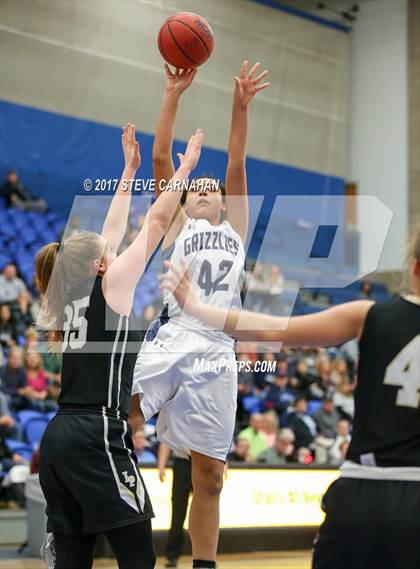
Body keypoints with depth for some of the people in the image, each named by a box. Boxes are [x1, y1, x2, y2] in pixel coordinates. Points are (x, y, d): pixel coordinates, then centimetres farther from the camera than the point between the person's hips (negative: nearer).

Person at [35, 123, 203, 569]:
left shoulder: (69, 297, 15)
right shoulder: (110, 285, -3)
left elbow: (110, 233, 24)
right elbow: (156, 222, 4)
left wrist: (129, 170, 30)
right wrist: (186, 166, 14)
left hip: (59, 437, 8)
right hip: (98, 438, -8)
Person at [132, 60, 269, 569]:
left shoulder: (234, 227, 23)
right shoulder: (177, 224, 17)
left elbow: (236, 165, 12)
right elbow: (160, 158, 8)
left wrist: (240, 106, 3)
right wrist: (173, 95, 1)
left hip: (216, 352, 2)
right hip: (170, 340, -2)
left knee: (209, 474, 5)